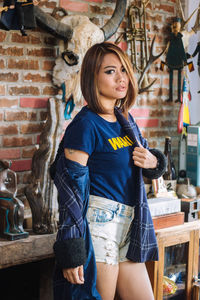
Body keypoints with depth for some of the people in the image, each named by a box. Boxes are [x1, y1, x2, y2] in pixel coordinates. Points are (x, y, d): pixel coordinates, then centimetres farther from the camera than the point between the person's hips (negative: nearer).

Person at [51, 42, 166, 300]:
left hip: (128, 229, 8)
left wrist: (153, 162, -1)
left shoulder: (125, 119, 11)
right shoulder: (86, 124, -12)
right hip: (98, 225, -8)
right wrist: (71, 252, -19)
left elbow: (146, 154, 26)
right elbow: (71, 185, -16)